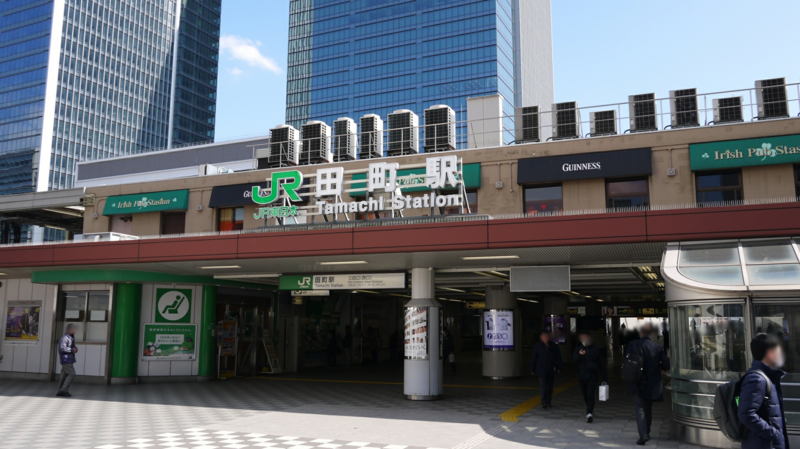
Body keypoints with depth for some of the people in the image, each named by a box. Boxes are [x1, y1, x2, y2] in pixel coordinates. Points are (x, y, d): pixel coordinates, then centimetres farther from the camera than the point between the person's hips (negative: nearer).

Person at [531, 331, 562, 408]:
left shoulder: (553, 347, 0)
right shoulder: (538, 346, -1)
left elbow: (558, 358, 6)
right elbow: (533, 358, 2)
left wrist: (559, 368, -1)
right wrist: (532, 369, 0)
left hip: (551, 371, 2)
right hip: (541, 370, -2)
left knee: (549, 387, 10)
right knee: (543, 386, -8)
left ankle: (548, 402, 21)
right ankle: (544, 403, -2)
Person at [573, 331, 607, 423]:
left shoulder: (595, 349, 2)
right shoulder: (578, 349, 7)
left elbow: (601, 364, 5)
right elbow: (574, 361, -2)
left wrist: (604, 378, 3)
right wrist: (579, 355, -22)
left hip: (592, 376, -3)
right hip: (582, 376, 3)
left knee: (590, 395, -13)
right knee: (585, 396, 12)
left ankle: (589, 414, -18)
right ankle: (591, 410, 32)